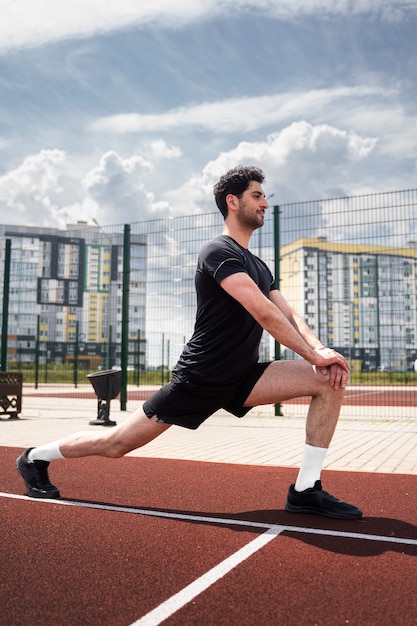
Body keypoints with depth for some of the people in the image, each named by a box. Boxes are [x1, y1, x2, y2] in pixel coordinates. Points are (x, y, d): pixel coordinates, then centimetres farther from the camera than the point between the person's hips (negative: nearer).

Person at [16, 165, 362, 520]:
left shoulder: (258, 267, 15)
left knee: (331, 380, -6)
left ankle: (306, 490, -4)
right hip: (199, 379, -8)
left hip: (241, 378, 8)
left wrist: (320, 349, -14)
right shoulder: (218, 252, -14)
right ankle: (36, 457, 28)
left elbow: (289, 316, 5)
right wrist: (314, 356, -21)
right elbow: (265, 314, -26)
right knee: (116, 445, 0)